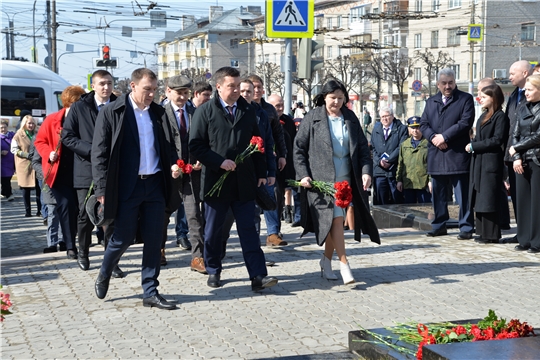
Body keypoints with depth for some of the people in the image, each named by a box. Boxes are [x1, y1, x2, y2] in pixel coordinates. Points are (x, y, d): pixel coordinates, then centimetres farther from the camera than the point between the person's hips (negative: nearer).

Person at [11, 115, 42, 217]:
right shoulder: (19, 135, -1)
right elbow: (14, 149, -4)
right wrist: (27, 155, -14)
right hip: (24, 166, -3)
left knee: (39, 188, -2)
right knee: (26, 189, 4)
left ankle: (40, 210, 5)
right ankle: (27, 211, 12)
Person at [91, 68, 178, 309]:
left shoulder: (159, 113, 10)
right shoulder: (111, 112, -3)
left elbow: (168, 146, 18)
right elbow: (99, 153, -5)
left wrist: (173, 165, -3)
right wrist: (102, 189, -10)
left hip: (155, 184, 4)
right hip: (126, 187, -4)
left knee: (154, 240, 5)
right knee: (123, 237, 2)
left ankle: (150, 292, 14)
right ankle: (104, 275, 30)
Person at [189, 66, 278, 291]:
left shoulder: (248, 111, 10)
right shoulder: (205, 111, -1)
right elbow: (196, 145, -6)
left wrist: (261, 173, 8)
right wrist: (219, 162, -16)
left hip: (244, 182, 2)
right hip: (216, 180, -2)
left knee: (248, 230, -1)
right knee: (213, 230, 9)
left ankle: (258, 276, -4)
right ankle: (213, 271, 24)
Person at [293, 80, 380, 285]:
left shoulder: (351, 119, 9)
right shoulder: (313, 118, -1)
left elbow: (362, 147, 9)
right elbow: (299, 148, 0)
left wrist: (366, 171, -4)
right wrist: (303, 174, -9)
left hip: (345, 178, 4)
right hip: (322, 178, -4)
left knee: (333, 221, 7)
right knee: (336, 218, -11)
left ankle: (326, 260, 22)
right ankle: (344, 264, -6)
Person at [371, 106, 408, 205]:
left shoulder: (401, 129, 2)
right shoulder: (376, 129, 17)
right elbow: (373, 148, 11)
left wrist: (388, 161, -12)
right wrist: (379, 161, -6)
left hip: (395, 171, -3)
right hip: (379, 170, 4)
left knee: (397, 199, 0)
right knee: (380, 200, 1)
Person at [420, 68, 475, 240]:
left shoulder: (466, 99, 1)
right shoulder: (431, 102, 16)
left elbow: (465, 122, -10)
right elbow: (423, 124, 10)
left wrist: (444, 137, -13)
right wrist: (433, 137, -10)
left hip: (457, 155, -5)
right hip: (436, 155, 5)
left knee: (463, 195, -4)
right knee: (438, 194, 11)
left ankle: (466, 227, 1)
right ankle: (439, 225, 20)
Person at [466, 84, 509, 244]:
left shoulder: (500, 116, -8)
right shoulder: (484, 116, 19)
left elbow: (497, 140, -16)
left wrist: (474, 146, -14)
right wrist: (472, 145, 0)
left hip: (491, 162, -9)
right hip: (478, 162, 9)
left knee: (489, 200, -6)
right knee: (480, 199, 10)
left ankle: (491, 235, -1)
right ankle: (483, 232, 17)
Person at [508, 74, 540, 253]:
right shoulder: (522, 109, 13)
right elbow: (515, 134, 9)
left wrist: (516, 148, -5)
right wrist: (516, 157, -4)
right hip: (522, 161, 5)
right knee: (522, 199, 5)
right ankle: (525, 240, 13)